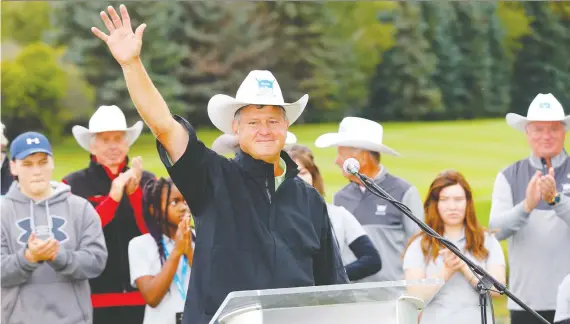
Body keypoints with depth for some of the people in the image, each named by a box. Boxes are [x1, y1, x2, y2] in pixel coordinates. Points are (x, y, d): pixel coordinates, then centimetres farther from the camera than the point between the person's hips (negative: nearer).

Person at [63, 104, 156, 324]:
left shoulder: (146, 181, 9)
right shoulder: (74, 185, 3)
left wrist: (134, 192, -13)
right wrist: (113, 198, -18)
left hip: (143, 296, 2)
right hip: (97, 299, -2)